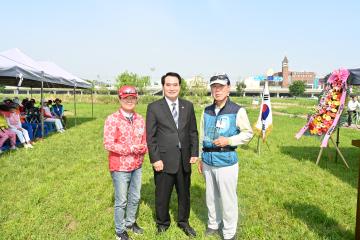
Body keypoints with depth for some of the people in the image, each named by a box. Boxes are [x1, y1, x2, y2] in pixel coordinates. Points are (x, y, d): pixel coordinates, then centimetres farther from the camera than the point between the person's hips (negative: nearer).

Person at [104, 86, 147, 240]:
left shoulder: (140, 119, 5)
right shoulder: (112, 119, -13)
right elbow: (108, 144, -18)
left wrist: (143, 148, -10)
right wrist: (131, 148, -22)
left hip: (137, 166, 6)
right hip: (120, 167, -6)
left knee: (135, 198, 19)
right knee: (121, 200, 7)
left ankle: (130, 222, 41)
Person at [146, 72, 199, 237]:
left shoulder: (188, 106, 6)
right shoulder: (154, 107, -4)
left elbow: (193, 132, 8)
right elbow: (150, 136, -6)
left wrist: (194, 153, 2)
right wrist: (155, 159, -10)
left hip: (184, 159, 3)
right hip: (164, 160, -3)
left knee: (184, 194, 17)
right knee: (162, 196, 11)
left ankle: (183, 222, 40)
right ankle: (162, 224, 35)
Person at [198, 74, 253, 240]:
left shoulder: (237, 111, -9)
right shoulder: (207, 111, 7)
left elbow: (248, 133, -4)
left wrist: (229, 141, -17)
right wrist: (201, 158, 14)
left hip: (226, 161, -5)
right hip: (208, 161, 5)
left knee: (228, 199, 4)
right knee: (211, 197, 19)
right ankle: (213, 224, 39)